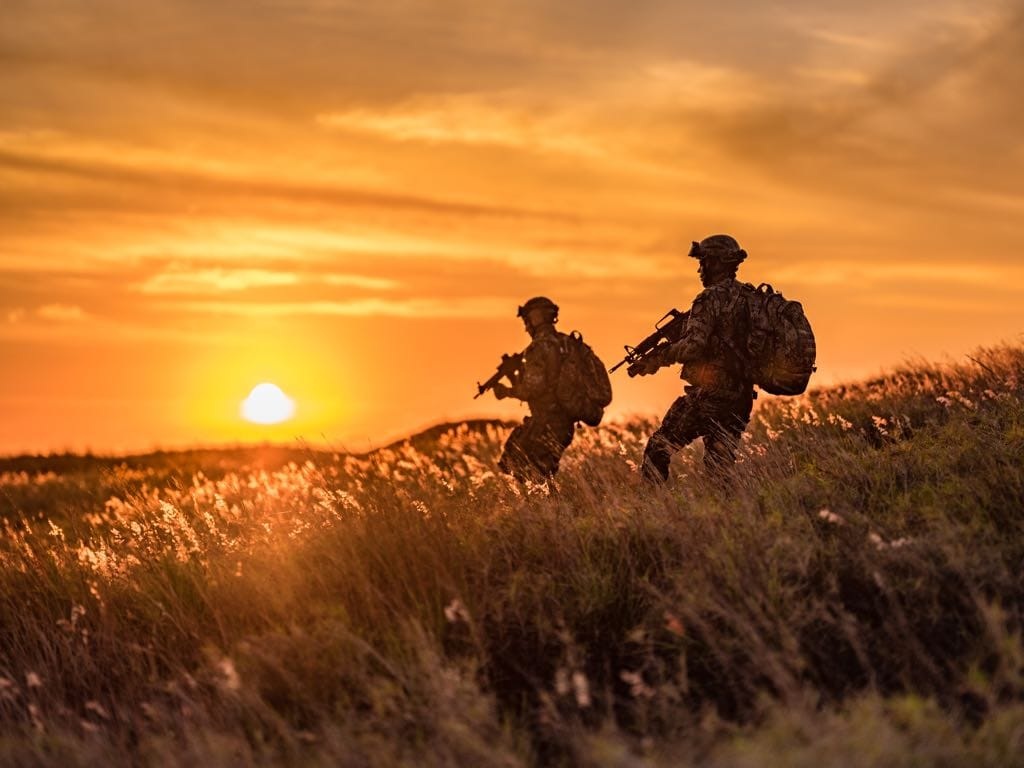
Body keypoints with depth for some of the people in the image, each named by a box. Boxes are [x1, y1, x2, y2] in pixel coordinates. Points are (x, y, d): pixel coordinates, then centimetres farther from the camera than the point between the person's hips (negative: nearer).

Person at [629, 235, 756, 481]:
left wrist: (655, 361, -11)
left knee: (658, 451, 1)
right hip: (741, 397, 7)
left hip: (708, 394, -7)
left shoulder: (711, 299, -12)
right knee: (720, 465, 12)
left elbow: (693, 345, -21)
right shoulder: (748, 297, 12)